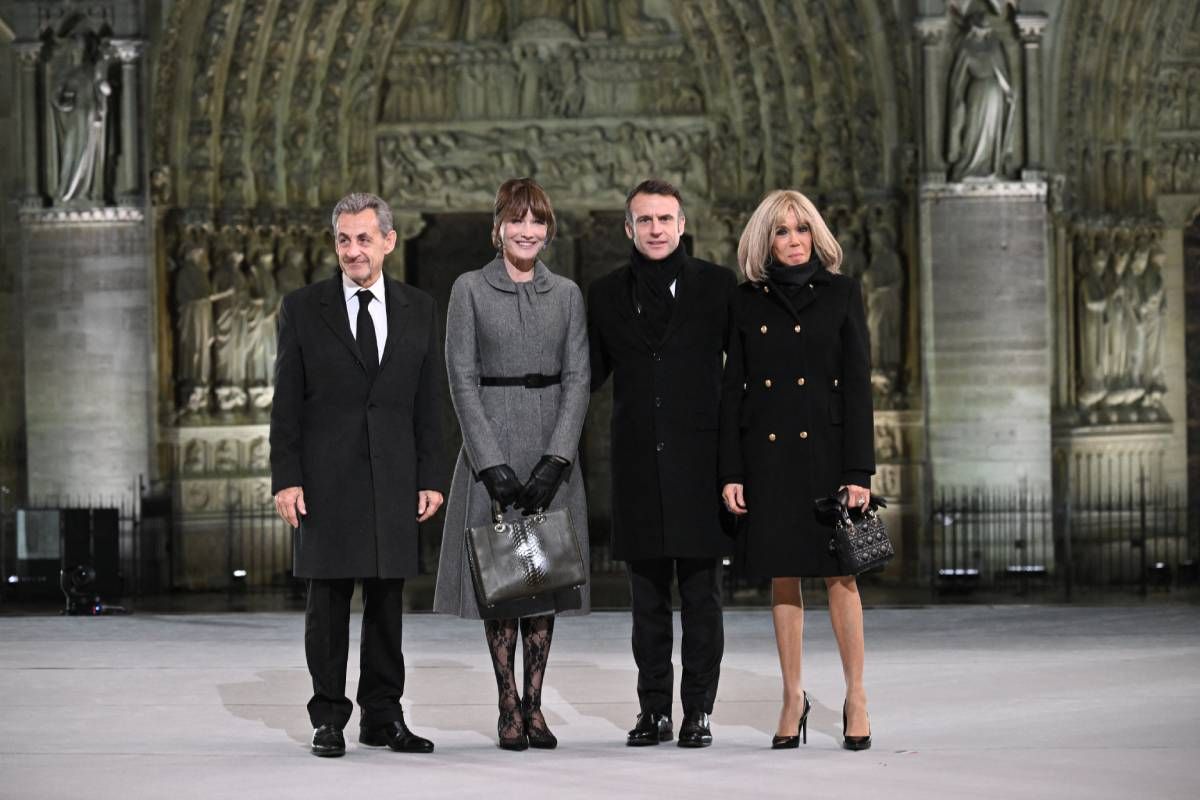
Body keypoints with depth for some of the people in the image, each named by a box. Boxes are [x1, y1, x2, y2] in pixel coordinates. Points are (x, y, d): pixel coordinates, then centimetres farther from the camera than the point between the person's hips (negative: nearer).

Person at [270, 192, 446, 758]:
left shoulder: (418, 310, 8)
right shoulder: (303, 308, 2)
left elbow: (429, 402, 9)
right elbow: (286, 403, 0)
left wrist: (431, 476, 3)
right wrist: (285, 478, -7)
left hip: (393, 478, 2)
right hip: (326, 478, -2)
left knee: (387, 600, 5)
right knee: (328, 600, 0)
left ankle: (382, 716, 13)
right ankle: (328, 719, 7)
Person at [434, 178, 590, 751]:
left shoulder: (566, 294, 8)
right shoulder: (470, 290, 0)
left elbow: (577, 379, 3)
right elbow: (462, 380, -4)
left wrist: (556, 458, -9)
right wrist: (492, 462, -12)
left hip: (552, 450, 3)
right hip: (490, 444, -3)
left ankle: (534, 704, 9)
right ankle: (508, 706, 3)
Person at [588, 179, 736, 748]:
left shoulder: (717, 285, 2)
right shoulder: (607, 295, 10)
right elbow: (590, 374, 15)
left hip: (700, 461, -2)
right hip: (639, 465, 2)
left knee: (701, 595, 1)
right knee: (648, 598, 7)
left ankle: (698, 712, 6)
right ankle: (654, 711, 13)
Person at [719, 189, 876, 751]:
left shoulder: (841, 294, 2)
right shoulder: (746, 302, 8)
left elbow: (858, 384, -2)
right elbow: (733, 388, 8)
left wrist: (859, 470, -8)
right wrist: (731, 470, 1)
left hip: (826, 446, -2)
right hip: (766, 452, 2)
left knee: (839, 575, -2)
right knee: (783, 577, 6)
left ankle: (855, 698, 6)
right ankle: (793, 698, 13)